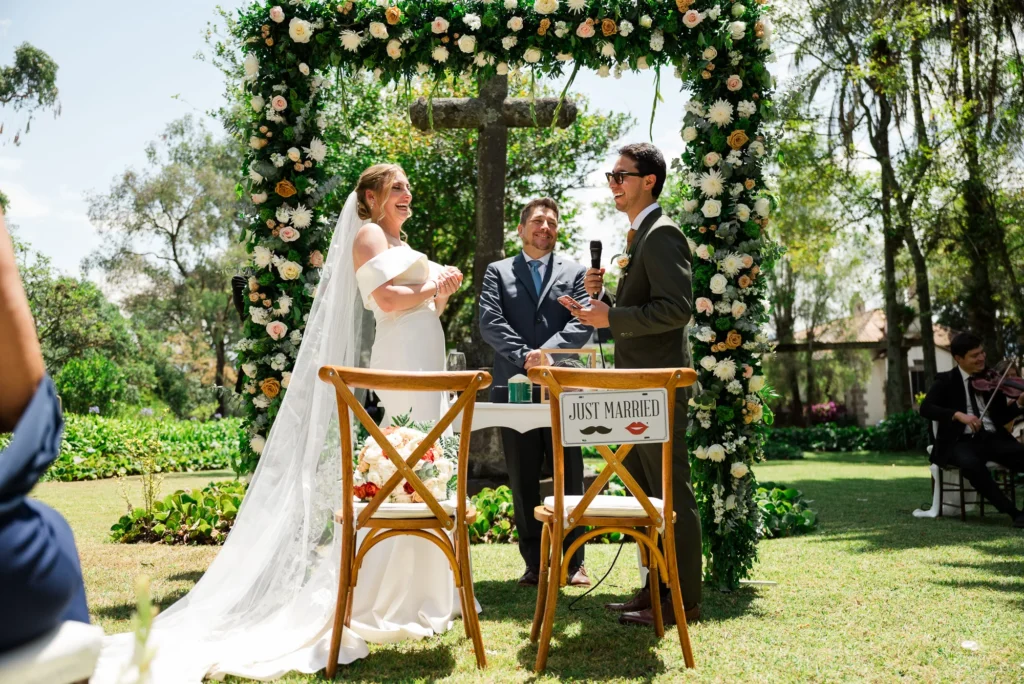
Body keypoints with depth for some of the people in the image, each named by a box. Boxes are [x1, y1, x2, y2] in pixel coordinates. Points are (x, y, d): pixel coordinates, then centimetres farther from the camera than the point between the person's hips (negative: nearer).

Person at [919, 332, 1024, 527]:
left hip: (993, 439, 3)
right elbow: (925, 408, -12)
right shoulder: (946, 381, 4)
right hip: (961, 442, -3)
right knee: (971, 463, -38)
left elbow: (1002, 418, 11)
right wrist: (958, 414, -26)